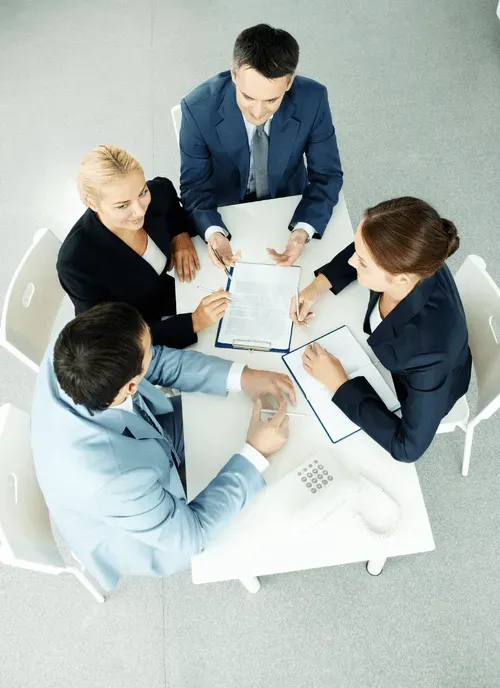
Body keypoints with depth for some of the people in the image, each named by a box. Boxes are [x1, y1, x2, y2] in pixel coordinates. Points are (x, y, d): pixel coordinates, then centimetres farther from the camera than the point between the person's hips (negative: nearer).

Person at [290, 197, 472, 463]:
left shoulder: (431, 348, -47)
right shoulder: (412, 262, -32)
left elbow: (408, 446, -35)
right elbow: (365, 251, -6)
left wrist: (338, 383, -33)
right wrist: (317, 286, -19)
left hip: (421, 393, -4)